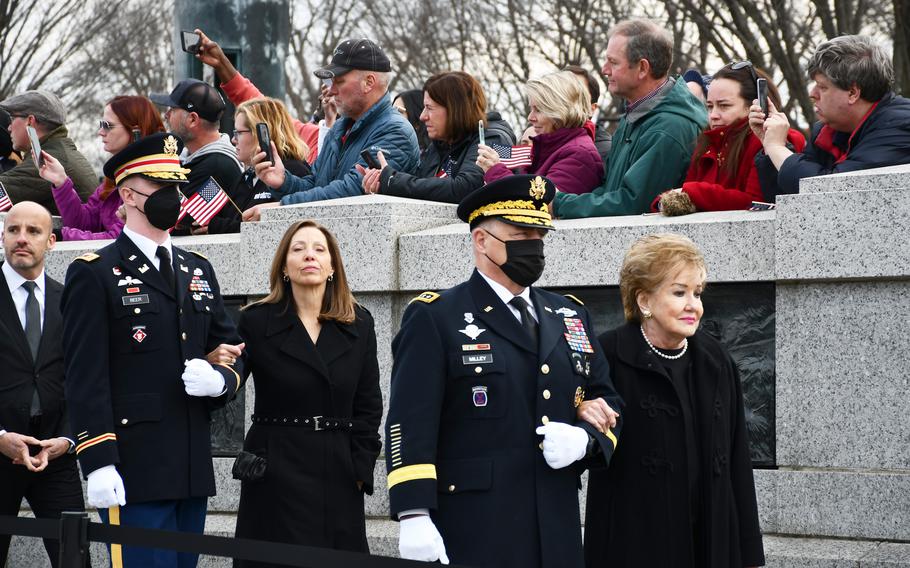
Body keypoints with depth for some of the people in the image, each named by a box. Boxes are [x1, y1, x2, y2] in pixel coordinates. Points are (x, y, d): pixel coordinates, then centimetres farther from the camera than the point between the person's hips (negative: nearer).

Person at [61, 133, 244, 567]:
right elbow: (85, 377, -11)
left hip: (192, 467, 7)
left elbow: (232, 349, 20)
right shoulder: (94, 275, -4)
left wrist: (220, 379, -5)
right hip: (133, 469, -7)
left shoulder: (198, 270, 17)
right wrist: (97, 463, -18)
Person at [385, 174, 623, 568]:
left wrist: (586, 440, -3)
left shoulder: (571, 316, 16)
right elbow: (411, 424, -9)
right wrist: (414, 516, -18)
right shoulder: (434, 318, -1)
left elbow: (608, 405, 20)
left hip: (557, 535, 5)